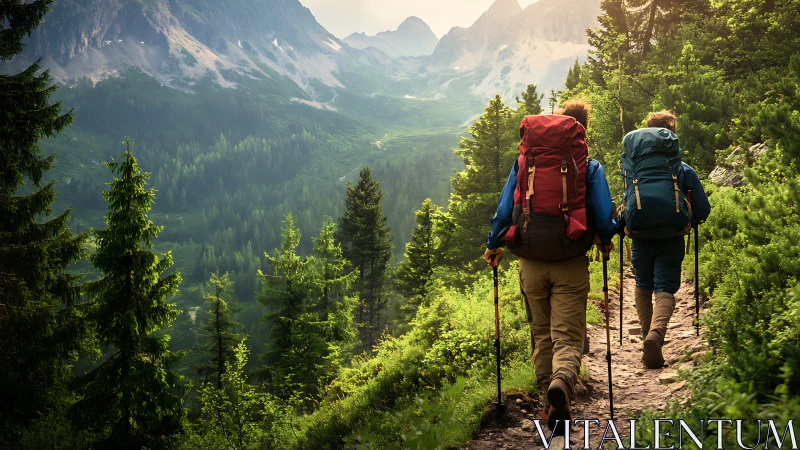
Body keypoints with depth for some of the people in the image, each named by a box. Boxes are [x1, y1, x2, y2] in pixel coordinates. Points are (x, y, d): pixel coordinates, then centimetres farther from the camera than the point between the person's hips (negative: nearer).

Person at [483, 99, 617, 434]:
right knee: (568, 337, -2)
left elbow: (504, 208, 3)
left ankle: (551, 407, 21)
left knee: (542, 335, 16)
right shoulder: (589, 167, 0)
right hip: (571, 265, -2)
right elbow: (604, 217, -3)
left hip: (531, 264, 2)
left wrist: (493, 245, 18)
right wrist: (606, 241, 18)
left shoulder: (524, 161, 5)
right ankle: (562, 382, -33)